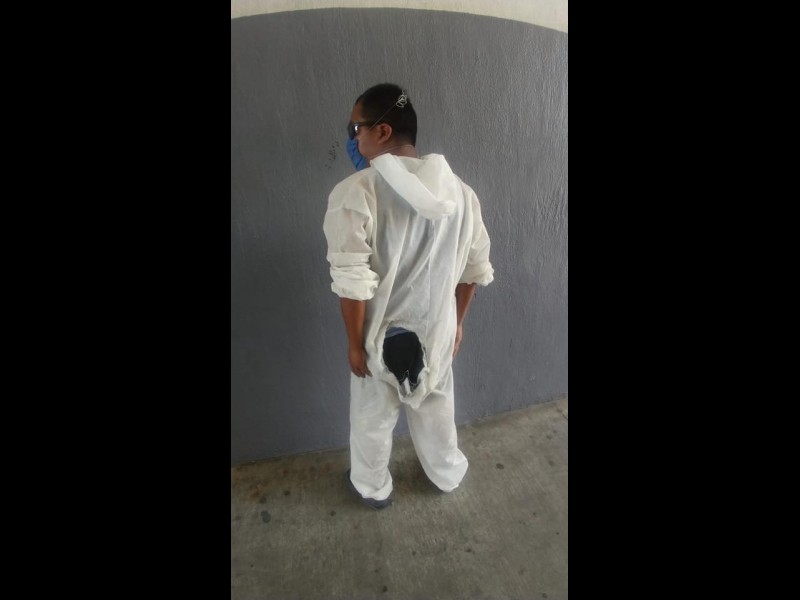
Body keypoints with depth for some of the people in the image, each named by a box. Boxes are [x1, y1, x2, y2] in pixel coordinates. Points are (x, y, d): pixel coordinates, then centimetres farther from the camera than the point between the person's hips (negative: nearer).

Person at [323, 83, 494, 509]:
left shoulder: (355, 193, -21)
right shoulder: (458, 190, -4)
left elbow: (352, 284, -22)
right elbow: (476, 269, 1)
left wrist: (355, 343, -8)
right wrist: (457, 321, 13)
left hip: (382, 337, -4)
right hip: (437, 331, 4)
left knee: (372, 419, 21)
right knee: (436, 410, 27)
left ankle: (372, 487, 46)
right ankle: (448, 474, 51)